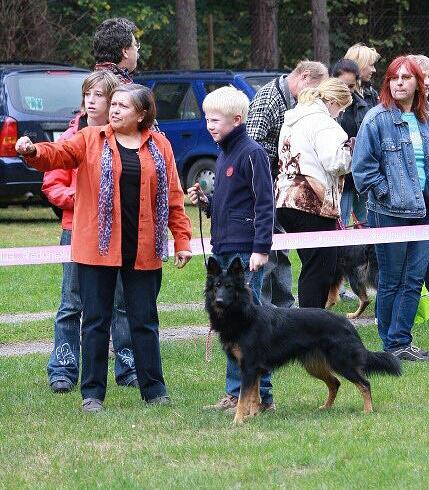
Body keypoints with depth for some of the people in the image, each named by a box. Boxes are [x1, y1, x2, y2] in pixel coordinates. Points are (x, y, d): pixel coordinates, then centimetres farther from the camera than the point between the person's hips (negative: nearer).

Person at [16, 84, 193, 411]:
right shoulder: (91, 139, 5)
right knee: (96, 320, 3)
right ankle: (92, 393, 10)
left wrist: (182, 239, 3)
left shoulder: (159, 146, 6)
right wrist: (34, 151, -31)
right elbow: (58, 154, -10)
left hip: (143, 249, 1)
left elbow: (173, 196, 7)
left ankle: (154, 390, 17)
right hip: (99, 246, 0)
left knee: (144, 320, 7)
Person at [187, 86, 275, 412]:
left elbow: (265, 203, -14)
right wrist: (205, 202, 6)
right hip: (224, 250, 9)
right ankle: (237, 394, 13)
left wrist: (261, 248, -19)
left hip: (245, 252, -9)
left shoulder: (251, 153, -10)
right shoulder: (223, 155, 17)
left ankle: (259, 394, -5)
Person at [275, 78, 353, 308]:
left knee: (311, 268, 16)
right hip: (313, 204, -9)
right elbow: (334, 161, -21)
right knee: (320, 270, -6)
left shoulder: (291, 121, 20)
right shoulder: (323, 122, -10)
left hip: (286, 200, 9)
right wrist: (352, 152, -1)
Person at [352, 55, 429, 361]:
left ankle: (401, 339, 13)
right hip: (389, 212, -6)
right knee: (392, 281, 2)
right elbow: (363, 164, -9)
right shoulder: (378, 119, -8)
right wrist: (386, 192, -11)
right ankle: (393, 345, 11)